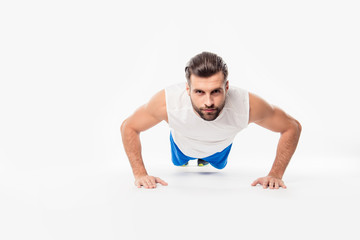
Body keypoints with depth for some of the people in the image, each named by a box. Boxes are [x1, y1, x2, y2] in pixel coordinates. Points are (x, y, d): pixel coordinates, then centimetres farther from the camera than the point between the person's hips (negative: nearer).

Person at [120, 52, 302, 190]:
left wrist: (275, 175, -32)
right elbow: (128, 127, -28)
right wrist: (140, 174, -33)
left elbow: (292, 127, -28)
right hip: (182, 145, 0)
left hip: (220, 148, 1)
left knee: (218, 164, 37)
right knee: (179, 162, 37)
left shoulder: (249, 106, -47)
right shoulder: (167, 102, -48)